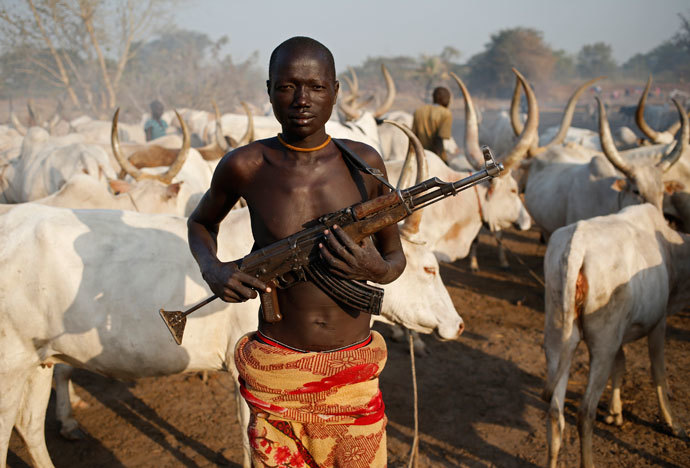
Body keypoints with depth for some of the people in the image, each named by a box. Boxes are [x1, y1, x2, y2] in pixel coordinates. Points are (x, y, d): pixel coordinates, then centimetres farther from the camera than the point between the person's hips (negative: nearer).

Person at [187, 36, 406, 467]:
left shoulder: (364, 163, -3)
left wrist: (375, 268, -17)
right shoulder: (245, 166, -7)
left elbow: (396, 258, 6)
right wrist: (213, 270, -7)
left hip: (355, 370, 1)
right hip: (276, 369, -1)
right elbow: (201, 222, 13)